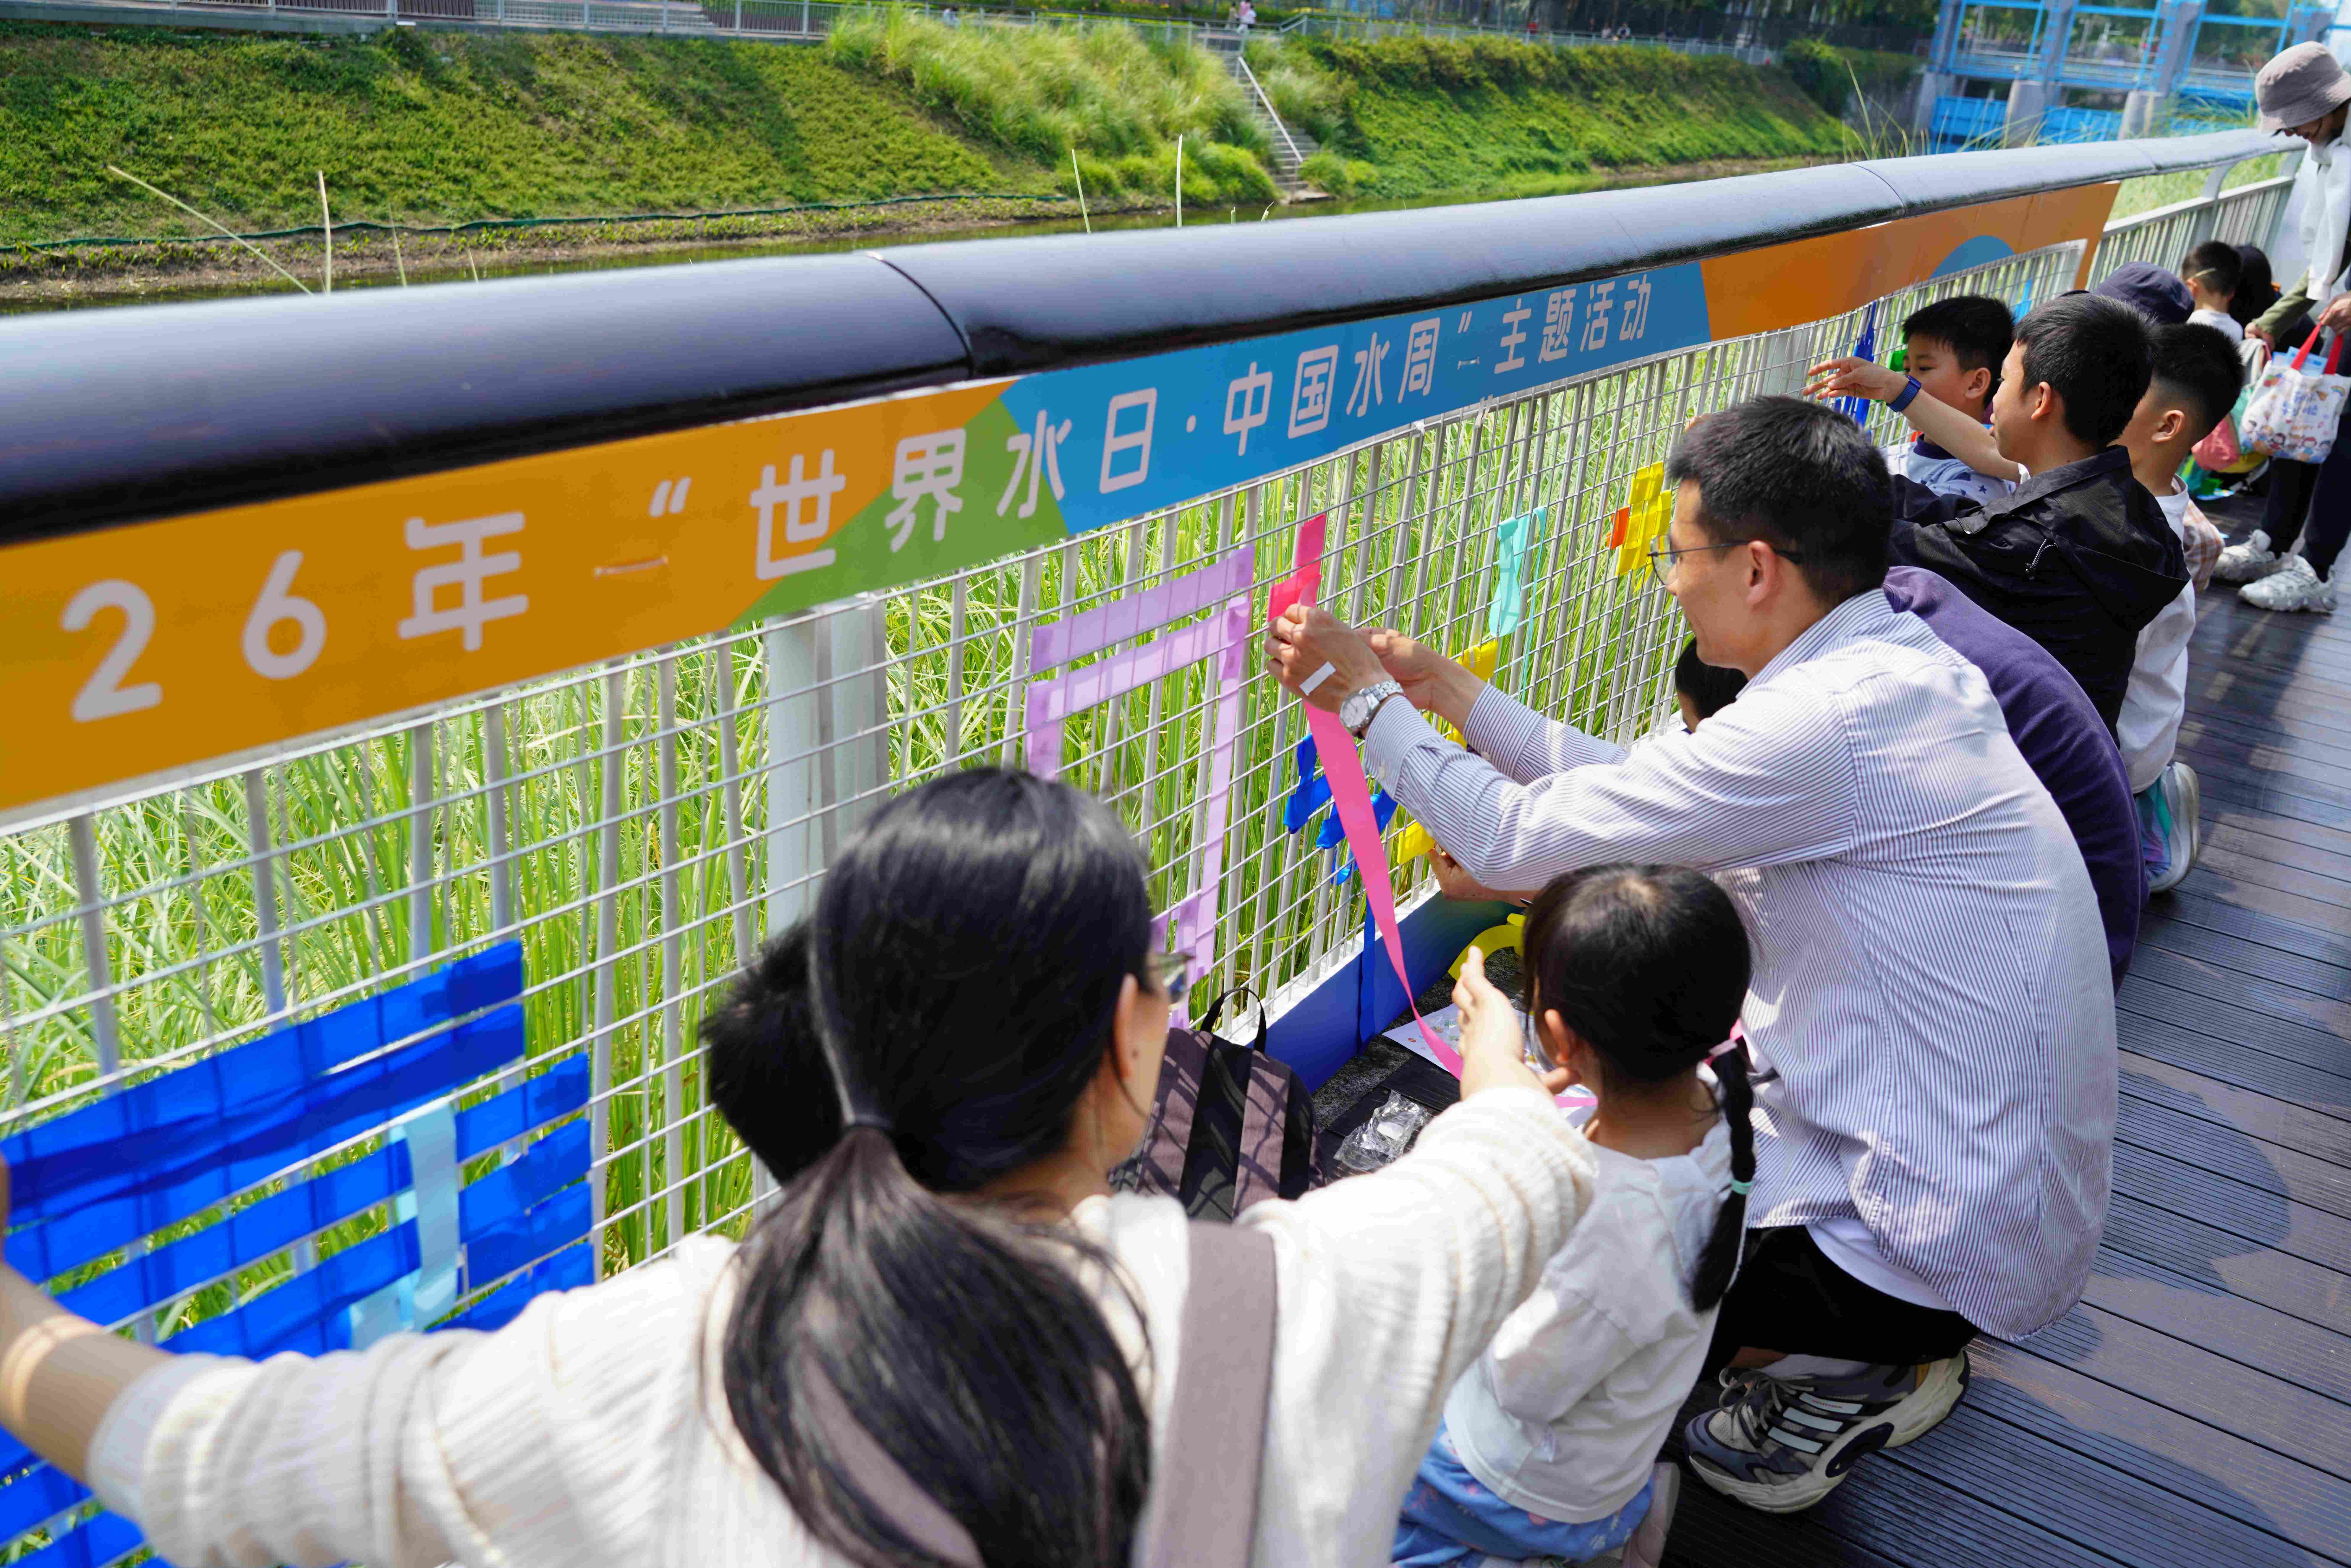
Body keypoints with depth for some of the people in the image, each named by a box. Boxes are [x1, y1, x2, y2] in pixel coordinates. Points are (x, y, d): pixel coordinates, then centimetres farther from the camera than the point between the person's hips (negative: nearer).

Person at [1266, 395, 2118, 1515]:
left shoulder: (1825, 724, -28)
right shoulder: (1897, 661, 2)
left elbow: (1519, 841, -22)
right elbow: (1636, 788, 9)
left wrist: (1368, 701, -9)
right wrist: (1451, 694, 10)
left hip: (1947, 1241, -9)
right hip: (1998, 1178, 9)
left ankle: (1861, 1369, 9)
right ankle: (1885, 1336, 18)